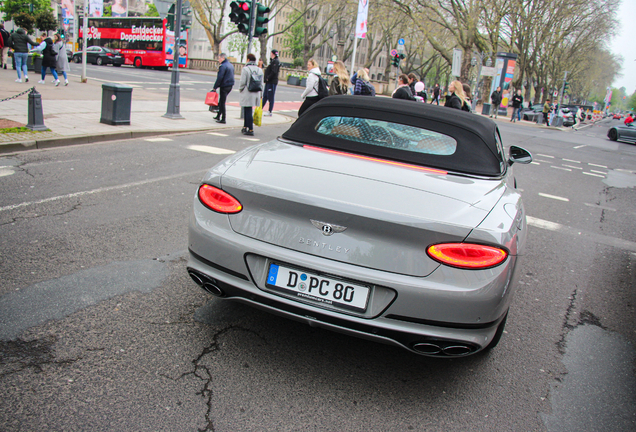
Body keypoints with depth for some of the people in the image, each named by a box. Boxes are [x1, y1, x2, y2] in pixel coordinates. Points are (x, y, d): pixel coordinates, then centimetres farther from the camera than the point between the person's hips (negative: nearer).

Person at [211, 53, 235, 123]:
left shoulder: (223, 66, -15)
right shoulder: (231, 65, 13)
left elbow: (219, 78, -19)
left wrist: (215, 87, -14)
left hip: (224, 86, -9)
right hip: (230, 86, 9)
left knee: (222, 102, -3)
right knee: (222, 101, 18)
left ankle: (223, 119, -3)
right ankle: (218, 116, 26)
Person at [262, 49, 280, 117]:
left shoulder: (276, 61, -12)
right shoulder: (272, 61, 18)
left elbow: (273, 72, -21)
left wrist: (268, 78, -17)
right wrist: (266, 79, 12)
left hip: (272, 82, -10)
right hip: (269, 82, 10)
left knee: (270, 97, -5)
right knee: (265, 96, 14)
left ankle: (270, 112, -1)